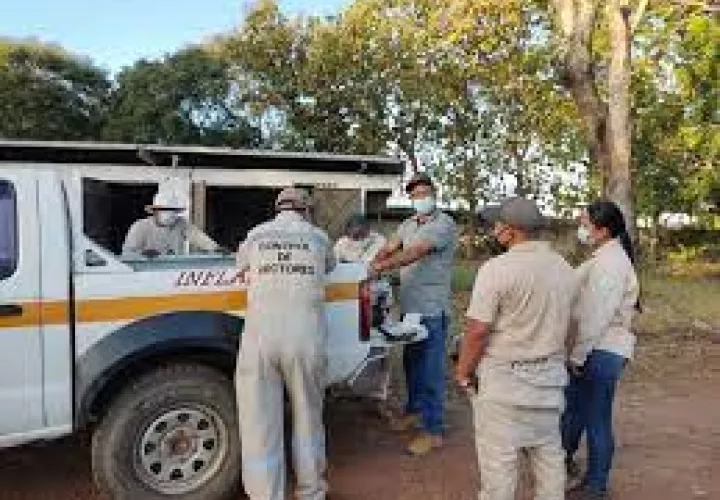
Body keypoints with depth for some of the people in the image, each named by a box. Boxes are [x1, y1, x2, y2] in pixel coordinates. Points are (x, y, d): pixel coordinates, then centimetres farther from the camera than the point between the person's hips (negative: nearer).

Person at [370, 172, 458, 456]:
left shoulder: (444, 224, -12)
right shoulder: (408, 225, 15)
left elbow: (415, 253, -23)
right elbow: (388, 249, 9)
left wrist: (380, 266, -25)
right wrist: (369, 268, -7)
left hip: (432, 309, -8)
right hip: (409, 306, 8)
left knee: (430, 369, -3)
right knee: (411, 362, 18)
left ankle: (434, 430, 8)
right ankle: (415, 410, 36)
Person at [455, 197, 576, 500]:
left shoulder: (497, 268, -18)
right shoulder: (565, 268, 4)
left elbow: (477, 330, -18)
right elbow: (565, 324, 12)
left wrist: (463, 373, -5)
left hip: (503, 379, -7)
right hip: (550, 378, 7)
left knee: (499, 460, 5)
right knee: (549, 454, 19)